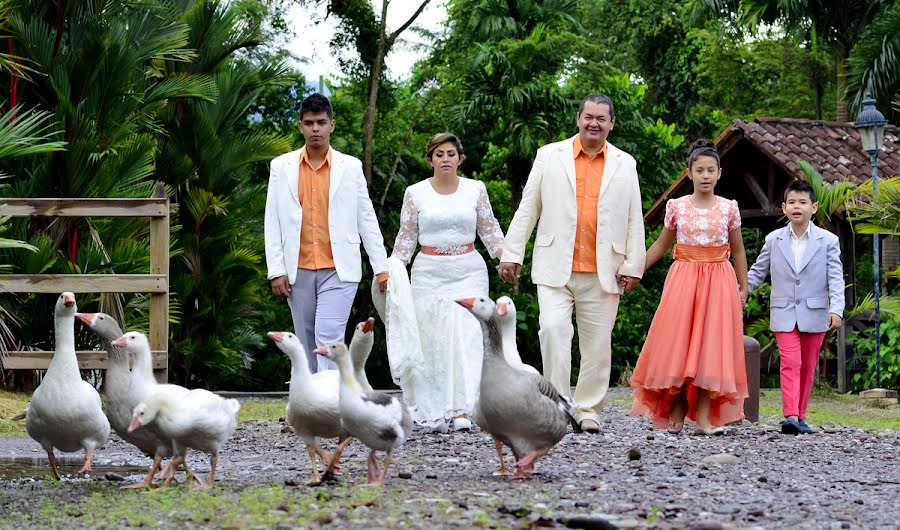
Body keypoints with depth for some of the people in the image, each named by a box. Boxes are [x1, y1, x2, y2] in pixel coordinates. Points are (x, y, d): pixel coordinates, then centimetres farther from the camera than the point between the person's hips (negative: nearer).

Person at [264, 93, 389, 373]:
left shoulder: (351, 167, 3)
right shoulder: (281, 167, 6)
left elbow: (367, 220, 5)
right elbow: (272, 223, 6)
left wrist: (382, 268, 2)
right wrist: (276, 271, -1)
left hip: (339, 271, -2)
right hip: (298, 272, 2)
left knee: (329, 336, -15)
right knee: (307, 343, 8)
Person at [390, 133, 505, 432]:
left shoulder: (475, 189, 6)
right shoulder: (415, 193, 4)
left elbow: (489, 229, 10)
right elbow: (406, 238, 9)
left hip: (468, 272, 0)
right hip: (429, 273, 0)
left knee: (467, 337, -13)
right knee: (432, 340, -2)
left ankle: (461, 410, -17)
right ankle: (434, 412, 4)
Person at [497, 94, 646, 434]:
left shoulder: (624, 164, 10)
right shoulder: (550, 156, 7)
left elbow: (634, 219, 11)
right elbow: (527, 209, 7)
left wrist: (633, 265, 5)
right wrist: (512, 253, 2)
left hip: (602, 273, 1)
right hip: (555, 267, -1)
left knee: (598, 342, 3)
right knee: (553, 329, -17)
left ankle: (588, 410, 13)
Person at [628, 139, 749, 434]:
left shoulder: (729, 208, 5)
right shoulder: (677, 207, 4)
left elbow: (737, 250, 12)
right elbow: (661, 246, 13)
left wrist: (743, 287, 11)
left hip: (718, 282, 0)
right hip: (683, 278, 0)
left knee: (710, 346, -3)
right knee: (677, 346, -4)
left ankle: (704, 417, -2)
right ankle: (676, 413, 4)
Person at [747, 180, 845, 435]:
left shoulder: (828, 241, 0)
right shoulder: (774, 240, 4)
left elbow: (836, 278, -4)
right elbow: (757, 272, 13)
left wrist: (836, 309, -17)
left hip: (814, 315, 1)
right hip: (784, 315, -1)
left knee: (807, 367, 8)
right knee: (790, 364, -13)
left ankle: (800, 416, 17)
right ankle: (790, 416, -22)